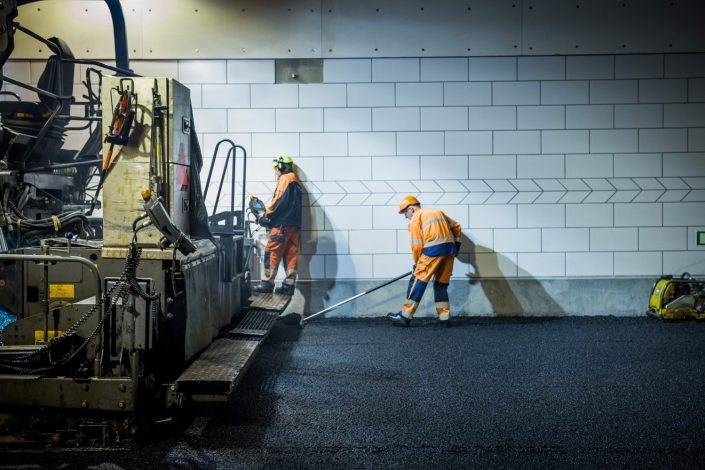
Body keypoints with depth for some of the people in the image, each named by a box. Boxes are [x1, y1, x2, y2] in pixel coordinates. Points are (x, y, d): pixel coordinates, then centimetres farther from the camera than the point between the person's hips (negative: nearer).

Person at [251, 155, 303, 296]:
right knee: (291, 254, 5)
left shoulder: (286, 179, -6)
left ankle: (267, 283, -7)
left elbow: (280, 201, -15)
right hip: (294, 225, 9)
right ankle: (289, 285, 4)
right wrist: (269, 217, 14)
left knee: (272, 252, -6)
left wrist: (266, 217, -8)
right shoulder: (296, 181, 22)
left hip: (283, 223, -9)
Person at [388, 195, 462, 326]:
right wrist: (456, 244, 28)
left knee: (418, 281, -2)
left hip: (434, 250, -7)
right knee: (441, 283, 16)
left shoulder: (415, 219, 6)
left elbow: (417, 245, 0)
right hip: (450, 249, 7)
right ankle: (444, 317, 15)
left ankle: (405, 316, -2)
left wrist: (417, 264, 12)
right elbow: (456, 226, 26)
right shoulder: (438, 212, 26)